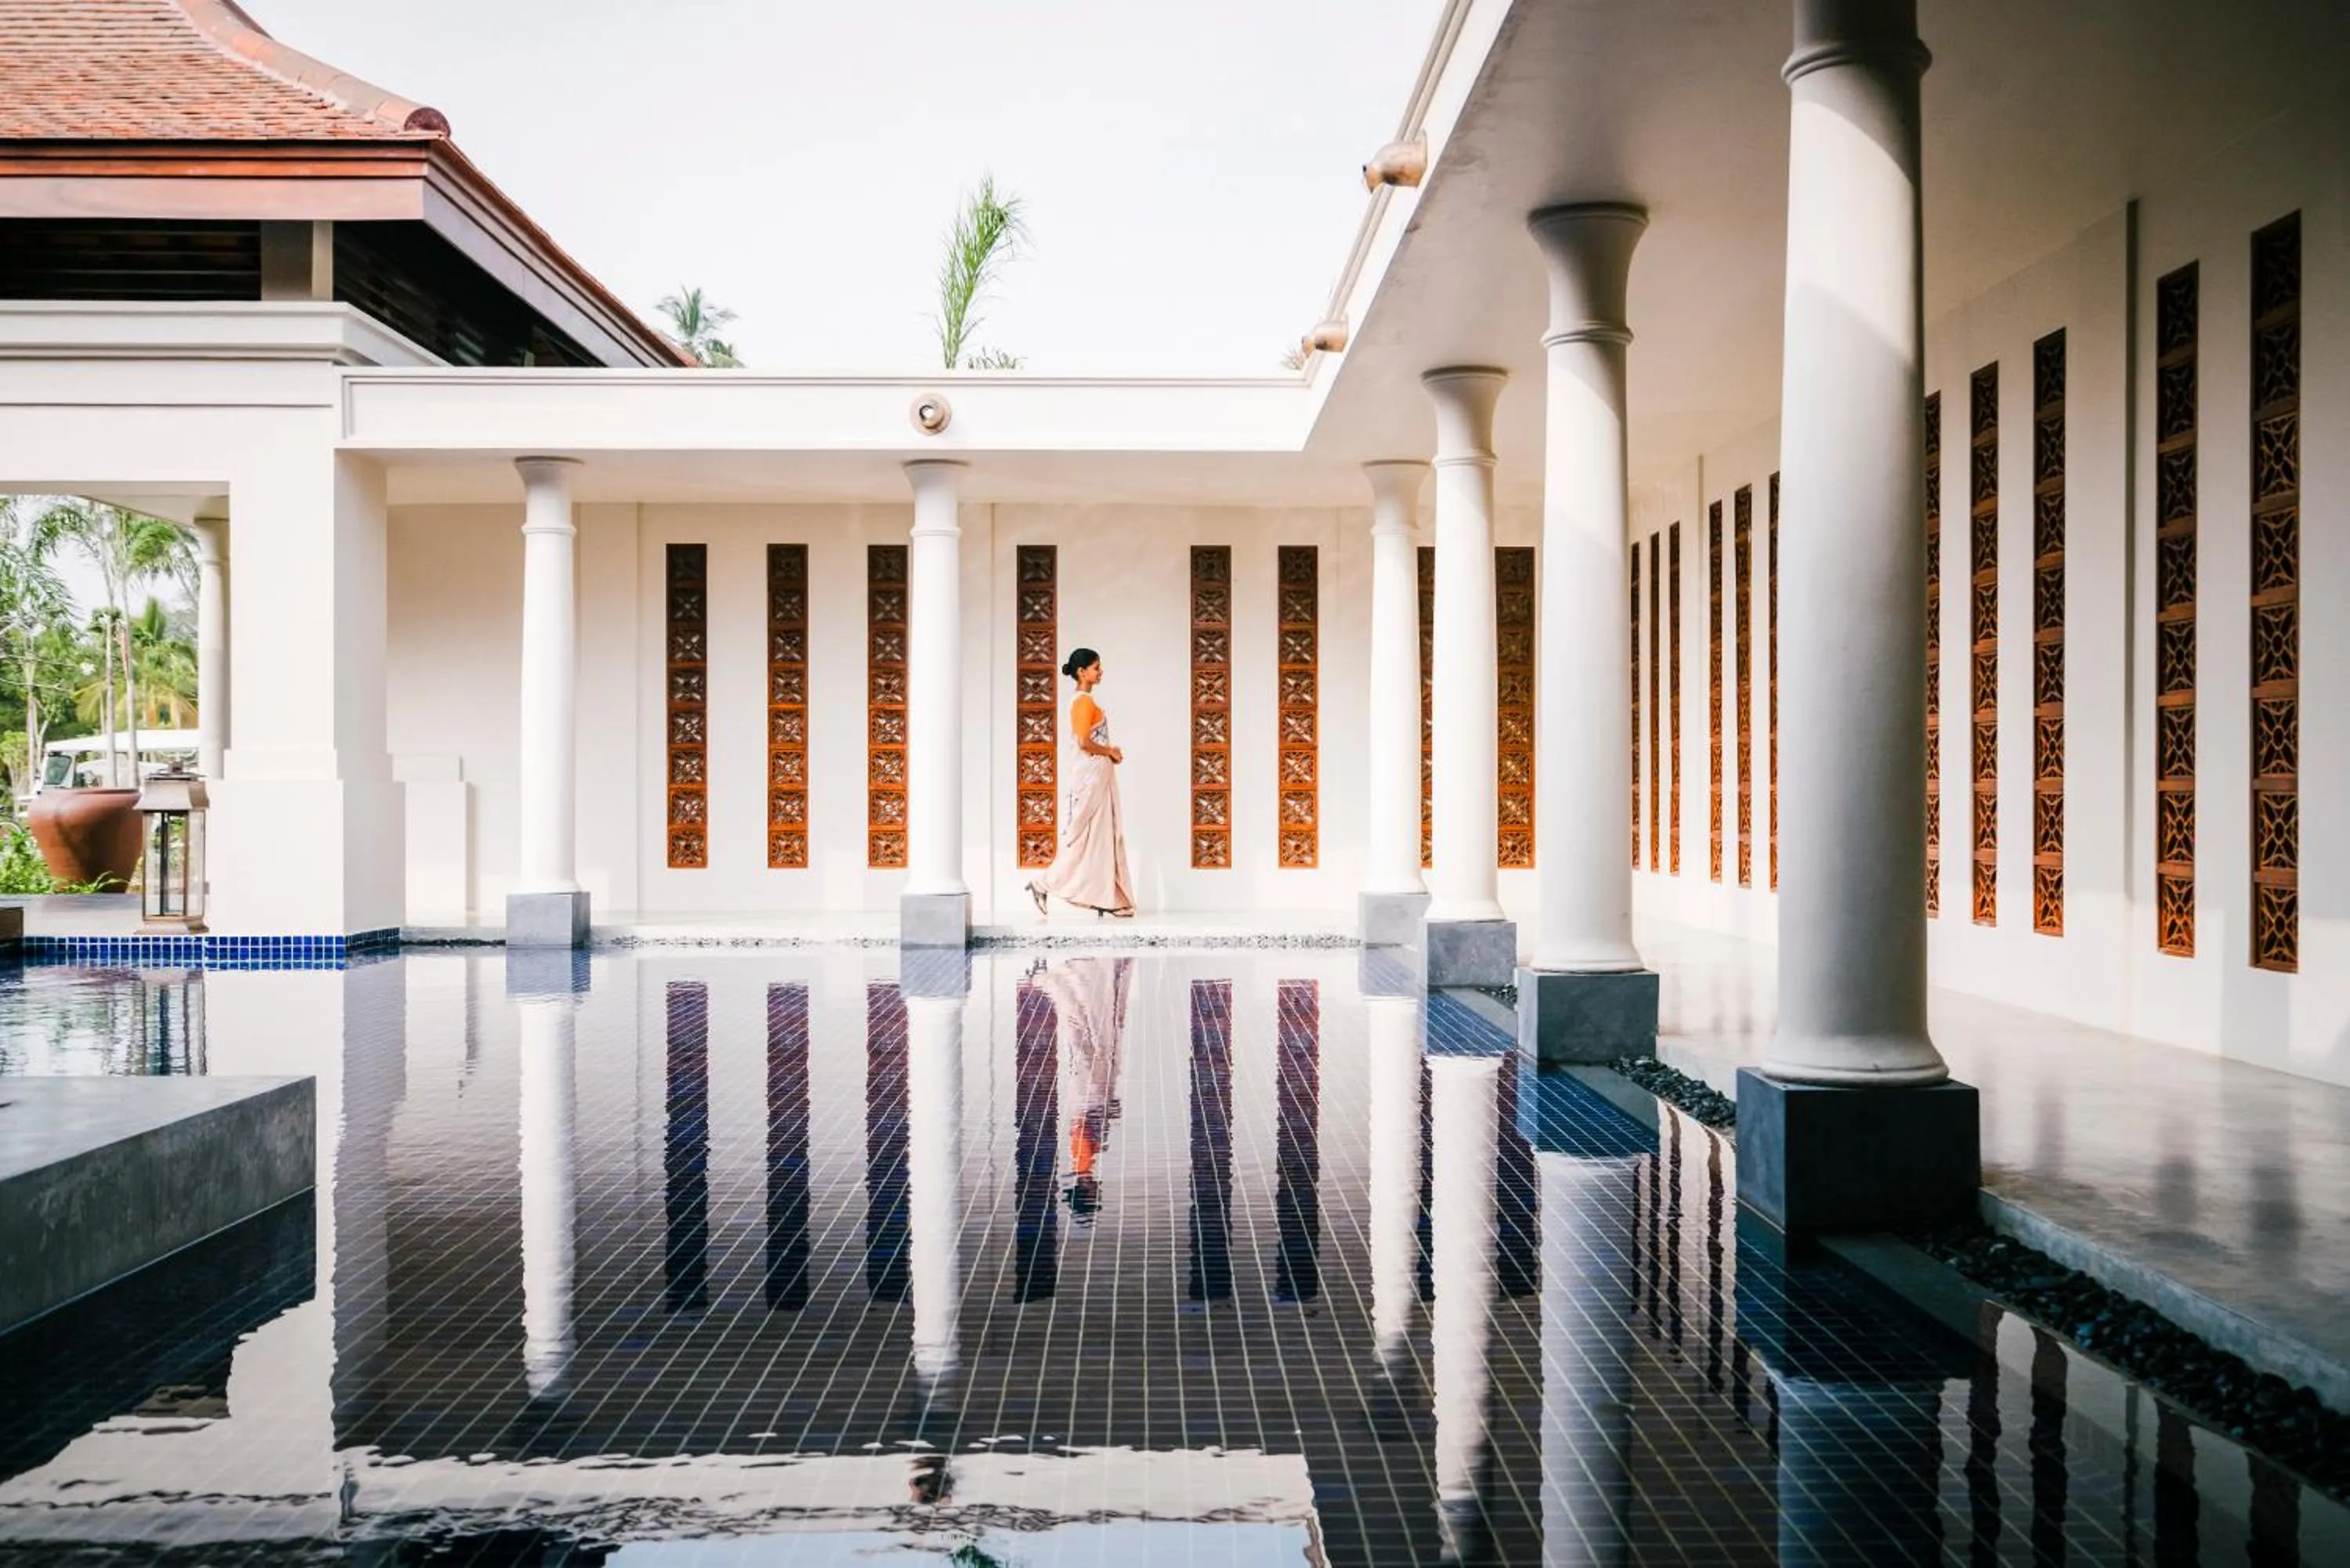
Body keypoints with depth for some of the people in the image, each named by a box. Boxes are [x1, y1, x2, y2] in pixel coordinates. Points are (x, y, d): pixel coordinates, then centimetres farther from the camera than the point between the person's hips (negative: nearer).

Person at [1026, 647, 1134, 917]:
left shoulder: (1086, 701, 15)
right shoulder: (1084, 702, -14)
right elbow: (1084, 742, -22)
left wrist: (1110, 752, 6)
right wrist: (1111, 752, -10)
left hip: (1099, 775, 10)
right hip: (1091, 775, -10)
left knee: (1104, 835, 8)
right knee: (1081, 836, -5)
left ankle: (1108, 899, 9)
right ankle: (1043, 884, 2)